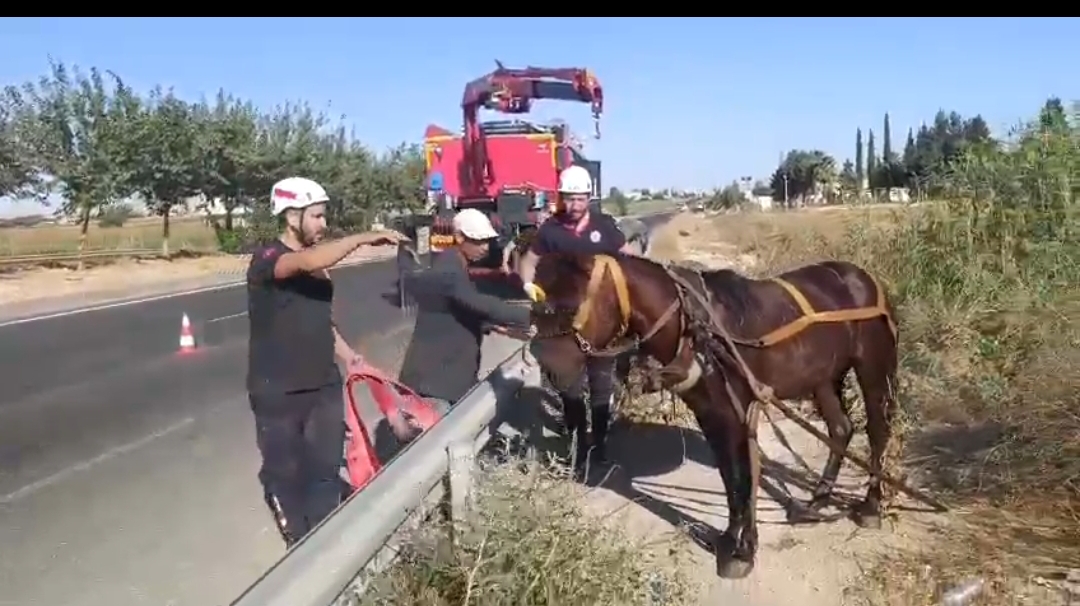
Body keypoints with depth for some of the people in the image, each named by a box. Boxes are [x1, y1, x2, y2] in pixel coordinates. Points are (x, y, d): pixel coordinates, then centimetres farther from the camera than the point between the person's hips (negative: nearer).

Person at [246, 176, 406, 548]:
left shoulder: (317, 263, 10)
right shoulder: (266, 259, -13)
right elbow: (309, 262, -36)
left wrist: (350, 356, 8)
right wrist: (364, 238, -32)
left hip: (324, 385, 6)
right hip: (278, 392, -6)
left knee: (326, 469, 10)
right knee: (284, 474, 8)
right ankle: (300, 547, 25)